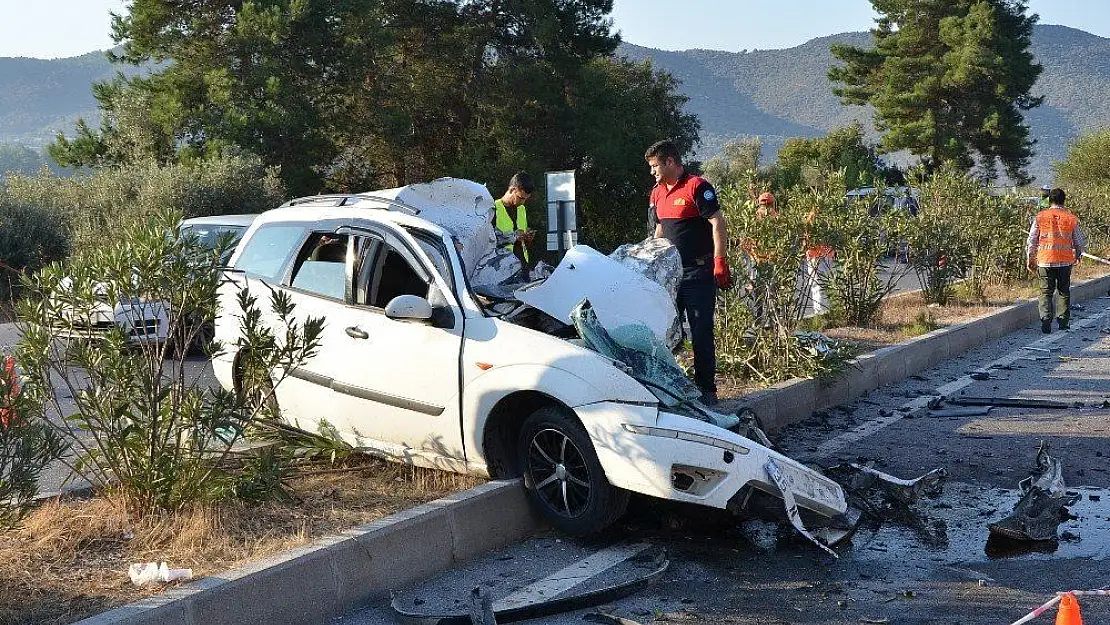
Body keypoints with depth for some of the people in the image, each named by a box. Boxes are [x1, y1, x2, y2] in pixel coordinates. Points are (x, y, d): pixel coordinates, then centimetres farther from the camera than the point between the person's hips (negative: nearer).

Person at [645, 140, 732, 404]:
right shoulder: (657, 193, 14)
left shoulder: (697, 186, -10)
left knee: (701, 333, -4)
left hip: (698, 273, -8)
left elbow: (718, 224, -14)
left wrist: (720, 262, -20)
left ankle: (706, 389, 4)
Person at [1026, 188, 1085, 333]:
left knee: (1046, 292, 5)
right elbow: (1080, 241, 8)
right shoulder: (1071, 218, 1)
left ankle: (1046, 320, -11)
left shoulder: (1040, 217, -2)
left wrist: (1030, 258, 12)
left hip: (1045, 261, -1)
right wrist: (1078, 255, 27)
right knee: (1063, 292, 14)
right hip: (1065, 261, 1)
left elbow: (1031, 240, 1)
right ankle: (1063, 321, 13)